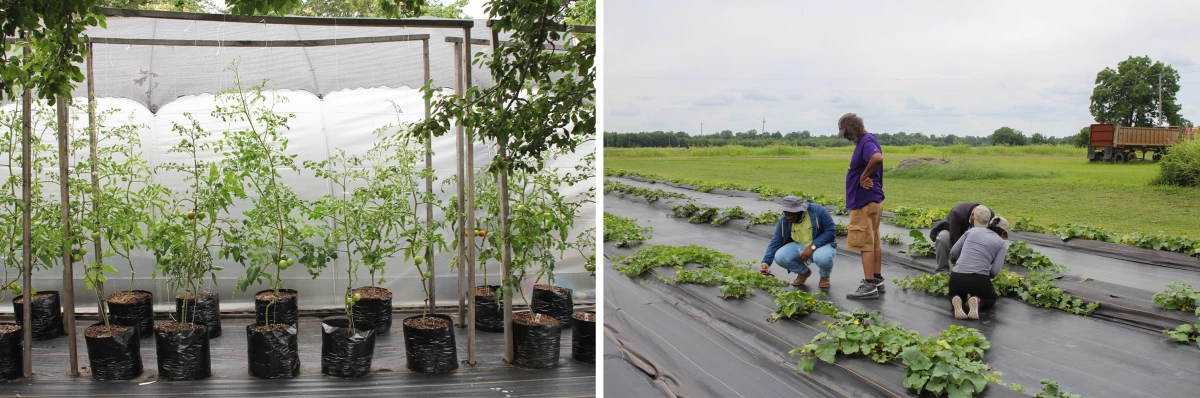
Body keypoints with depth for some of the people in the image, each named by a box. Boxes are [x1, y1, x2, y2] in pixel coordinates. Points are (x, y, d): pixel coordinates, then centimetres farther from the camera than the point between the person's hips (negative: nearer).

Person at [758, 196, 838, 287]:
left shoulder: (818, 211, -21)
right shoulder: (784, 221, -9)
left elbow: (831, 231, -20)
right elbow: (775, 242, -7)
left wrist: (812, 247, -28)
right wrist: (766, 262, -21)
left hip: (821, 244, -4)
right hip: (799, 247, 4)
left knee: (822, 257, -40)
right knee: (780, 257, -25)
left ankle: (825, 276, 0)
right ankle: (804, 272, 8)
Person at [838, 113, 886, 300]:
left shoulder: (867, 142, -19)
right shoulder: (864, 141, 13)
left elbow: (877, 158, -39)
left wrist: (864, 176, -27)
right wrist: (865, 177, -3)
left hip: (865, 201, -10)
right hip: (872, 200, 10)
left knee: (865, 244, -7)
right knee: (874, 242, 15)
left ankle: (869, 286, -5)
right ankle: (877, 280, 23)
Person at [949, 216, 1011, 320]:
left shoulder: (972, 230, 16)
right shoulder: (1001, 243, 10)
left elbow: (954, 252, 15)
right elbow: (995, 270, 1)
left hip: (957, 277, 2)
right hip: (978, 279, -2)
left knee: (954, 296, 34)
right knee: (990, 299, 31)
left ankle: (956, 302, -5)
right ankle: (976, 301, -5)